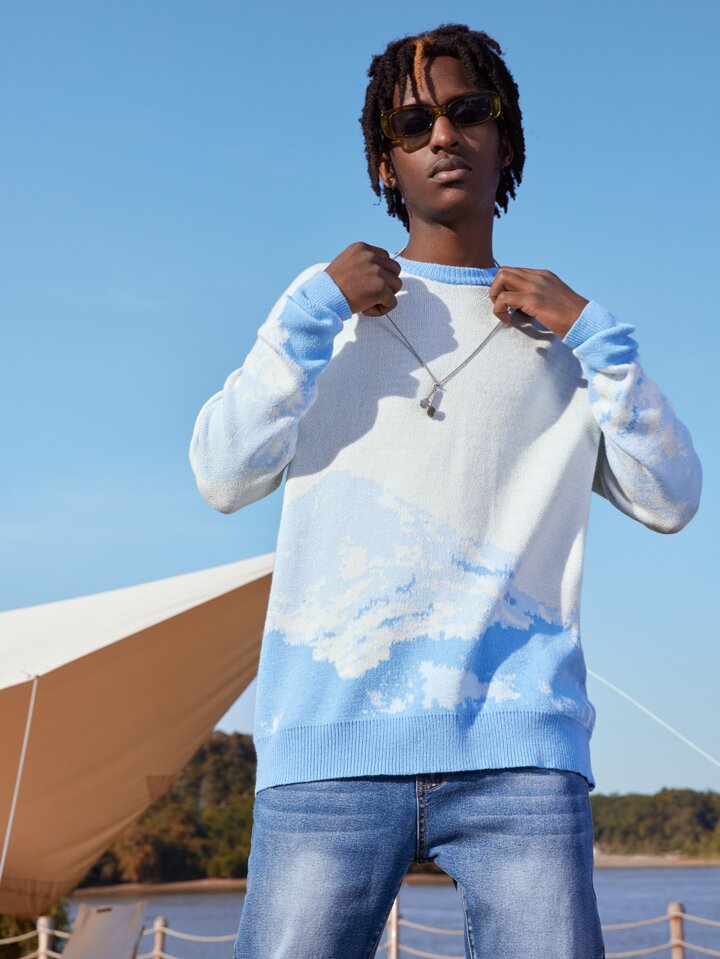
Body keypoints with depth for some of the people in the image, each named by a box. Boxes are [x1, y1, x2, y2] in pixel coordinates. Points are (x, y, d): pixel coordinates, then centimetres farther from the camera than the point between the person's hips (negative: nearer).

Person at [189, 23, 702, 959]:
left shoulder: (561, 334, 19)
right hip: (331, 739, 0)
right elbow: (223, 478, 7)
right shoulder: (327, 303, 18)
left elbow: (670, 500, 9)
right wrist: (316, 313, -1)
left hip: (520, 742, 1)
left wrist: (594, 334, 2)